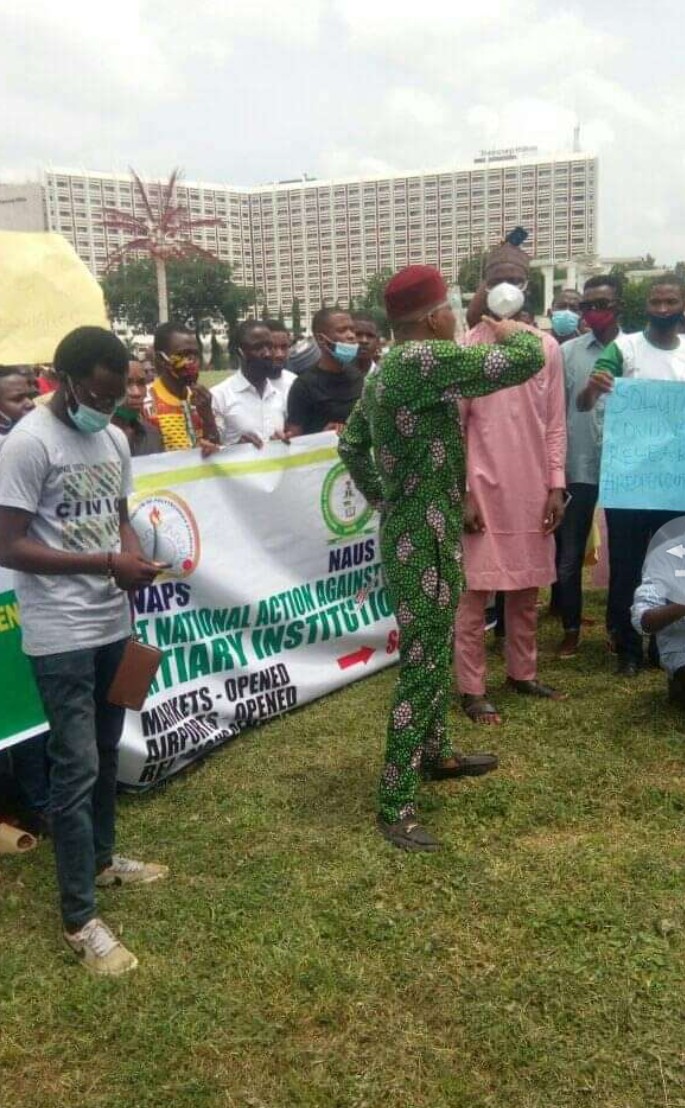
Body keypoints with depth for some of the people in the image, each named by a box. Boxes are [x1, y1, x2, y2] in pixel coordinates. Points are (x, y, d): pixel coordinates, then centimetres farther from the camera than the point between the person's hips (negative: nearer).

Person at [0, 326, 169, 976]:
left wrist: (135, 556, -5)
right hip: (60, 636, -7)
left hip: (112, 624, 7)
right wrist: (106, 564, -22)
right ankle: (80, 920, 8)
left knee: (105, 753, 20)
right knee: (76, 768, -3)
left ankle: (101, 859, 41)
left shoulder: (113, 439, 6)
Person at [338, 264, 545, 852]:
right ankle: (395, 806, 4)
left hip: (409, 534, 10)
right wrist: (511, 330, -1)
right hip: (425, 543, -10)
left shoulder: (385, 371, 9)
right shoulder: (427, 360, -21)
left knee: (436, 653, 23)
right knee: (422, 666, -4)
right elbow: (528, 359, -23)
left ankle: (435, 754, 41)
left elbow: (350, 444, 19)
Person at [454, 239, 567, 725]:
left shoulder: (548, 348, 7)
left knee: (527, 588, 14)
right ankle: (472, 689, 8)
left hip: (533, 491, 4)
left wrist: (556, 485, 3)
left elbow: (555, 424, 9)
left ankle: (523, 673, 28)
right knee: (476, 592, 0)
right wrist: (461, 493, -11)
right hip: (484, 490, -4)